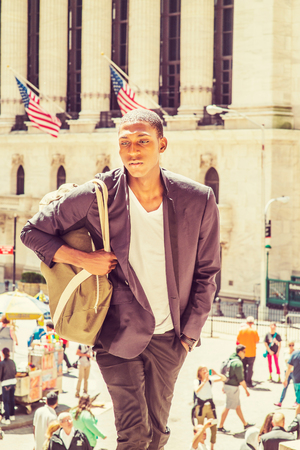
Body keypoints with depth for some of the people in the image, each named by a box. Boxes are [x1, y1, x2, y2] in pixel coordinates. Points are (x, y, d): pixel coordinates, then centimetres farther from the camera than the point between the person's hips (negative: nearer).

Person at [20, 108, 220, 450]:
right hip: (119, 332, -2)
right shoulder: (96, 198, -16)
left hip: (170, 337, 3)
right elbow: (32, 232, -4)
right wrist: (80, 258, -19)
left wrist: (189, 333, 1)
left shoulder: (199, 200, -11)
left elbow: (206, 272, 2)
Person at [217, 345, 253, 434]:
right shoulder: (238, 363, -21)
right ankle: (220, 426, 8)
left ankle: (245, 424, 28)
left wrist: (224, 386, 24)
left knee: (238, 406, 17)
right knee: (227, 407, 0)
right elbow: (240, 379, -20)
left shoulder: (230, 359, 8)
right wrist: (246, 390, -12)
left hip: (227, 385, 10)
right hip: (232, 387, -10)